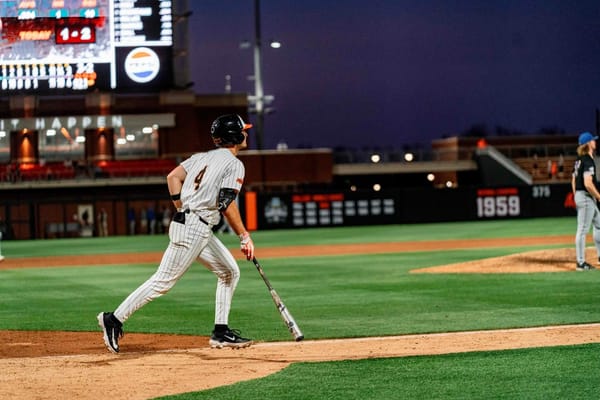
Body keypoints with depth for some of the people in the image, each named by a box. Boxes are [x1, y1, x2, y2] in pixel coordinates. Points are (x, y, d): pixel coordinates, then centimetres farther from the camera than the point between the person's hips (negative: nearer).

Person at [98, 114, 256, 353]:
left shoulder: (203, 157, 16)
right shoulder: (234, 164, -9)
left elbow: (173, 176, 8)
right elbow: (227, 205, -18)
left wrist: (181, 210, 10)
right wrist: (245, 236, -13)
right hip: (193, 229, -10)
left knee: (230, 271, 14)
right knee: (164, 281, -6)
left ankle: (221, 332, 13)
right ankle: (114, 320, -2)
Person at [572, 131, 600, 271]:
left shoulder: (579, 160, 12)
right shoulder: (588, 161, -17)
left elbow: (573, 181, 17)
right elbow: (588, 183, -25)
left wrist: (577, 198, 22)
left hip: (579, 196, 10)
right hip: (587, 198, -10)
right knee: (583, 230, -6)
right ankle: (581, 263, -3)